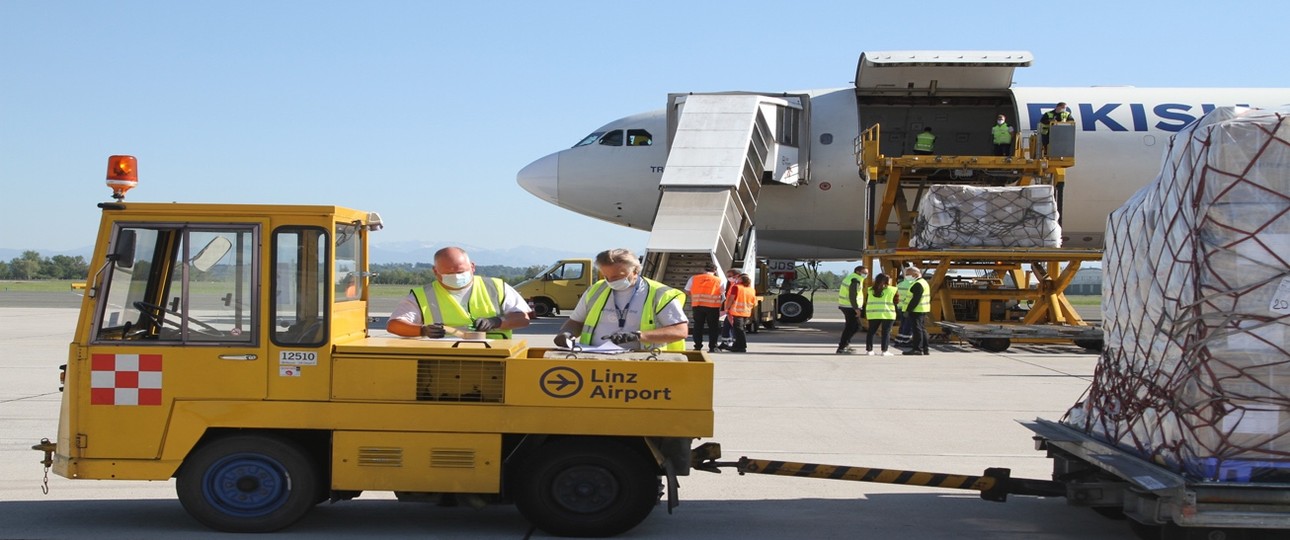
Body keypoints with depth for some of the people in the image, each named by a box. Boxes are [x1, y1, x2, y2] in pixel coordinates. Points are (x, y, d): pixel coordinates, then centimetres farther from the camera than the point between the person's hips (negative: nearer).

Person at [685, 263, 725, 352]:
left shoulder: (693, 278, 7)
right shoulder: (720, 280, 4)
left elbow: (687, 291, 8)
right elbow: (722, 295, 1)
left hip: (697, 305, 1)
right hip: (713, 306, -1)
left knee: (698, 326, 10)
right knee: (713, 327, 7)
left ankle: (698, 347, 9)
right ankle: (712, 347, 5)